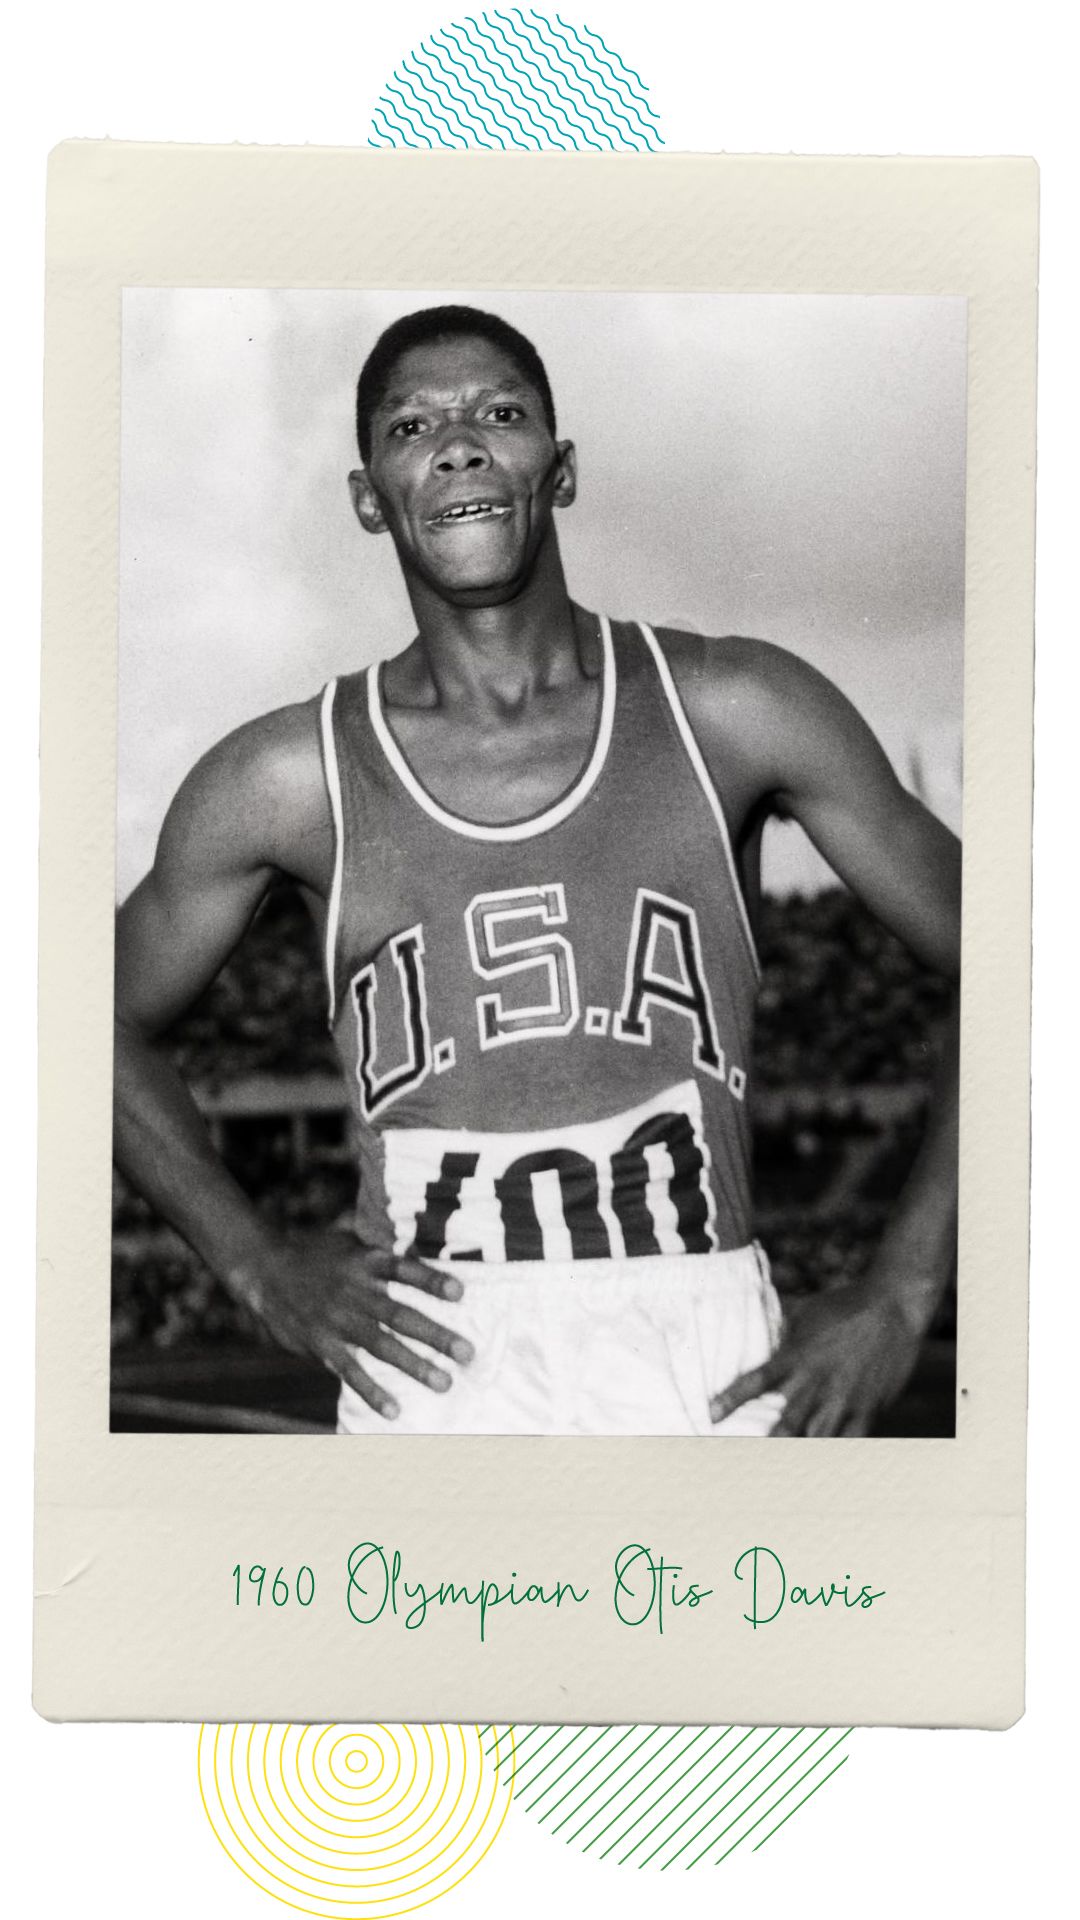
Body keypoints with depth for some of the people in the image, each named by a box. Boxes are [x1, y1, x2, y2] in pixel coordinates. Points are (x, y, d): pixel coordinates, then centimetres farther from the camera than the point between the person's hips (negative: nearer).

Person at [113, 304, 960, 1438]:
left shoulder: (734, 715, 4)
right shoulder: (287, 781, 5)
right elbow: (114, 1022, 20)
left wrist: (899, 1296, 1)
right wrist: (258, 1267, 7)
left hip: (712, 1372, 0)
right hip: (428, 1376, 0)